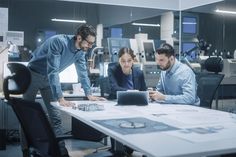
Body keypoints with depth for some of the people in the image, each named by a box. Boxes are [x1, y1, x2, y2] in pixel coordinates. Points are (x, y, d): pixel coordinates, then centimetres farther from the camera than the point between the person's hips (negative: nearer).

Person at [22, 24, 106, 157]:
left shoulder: (81, 51, -9)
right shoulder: (59, 42, -33)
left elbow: (83, 72, 1)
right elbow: (53, 71, -38)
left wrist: (89, 94, -7)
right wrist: (60, 98, -42)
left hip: (49, 78, 6)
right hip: (33, 75, -6)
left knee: (56, 117, -1)